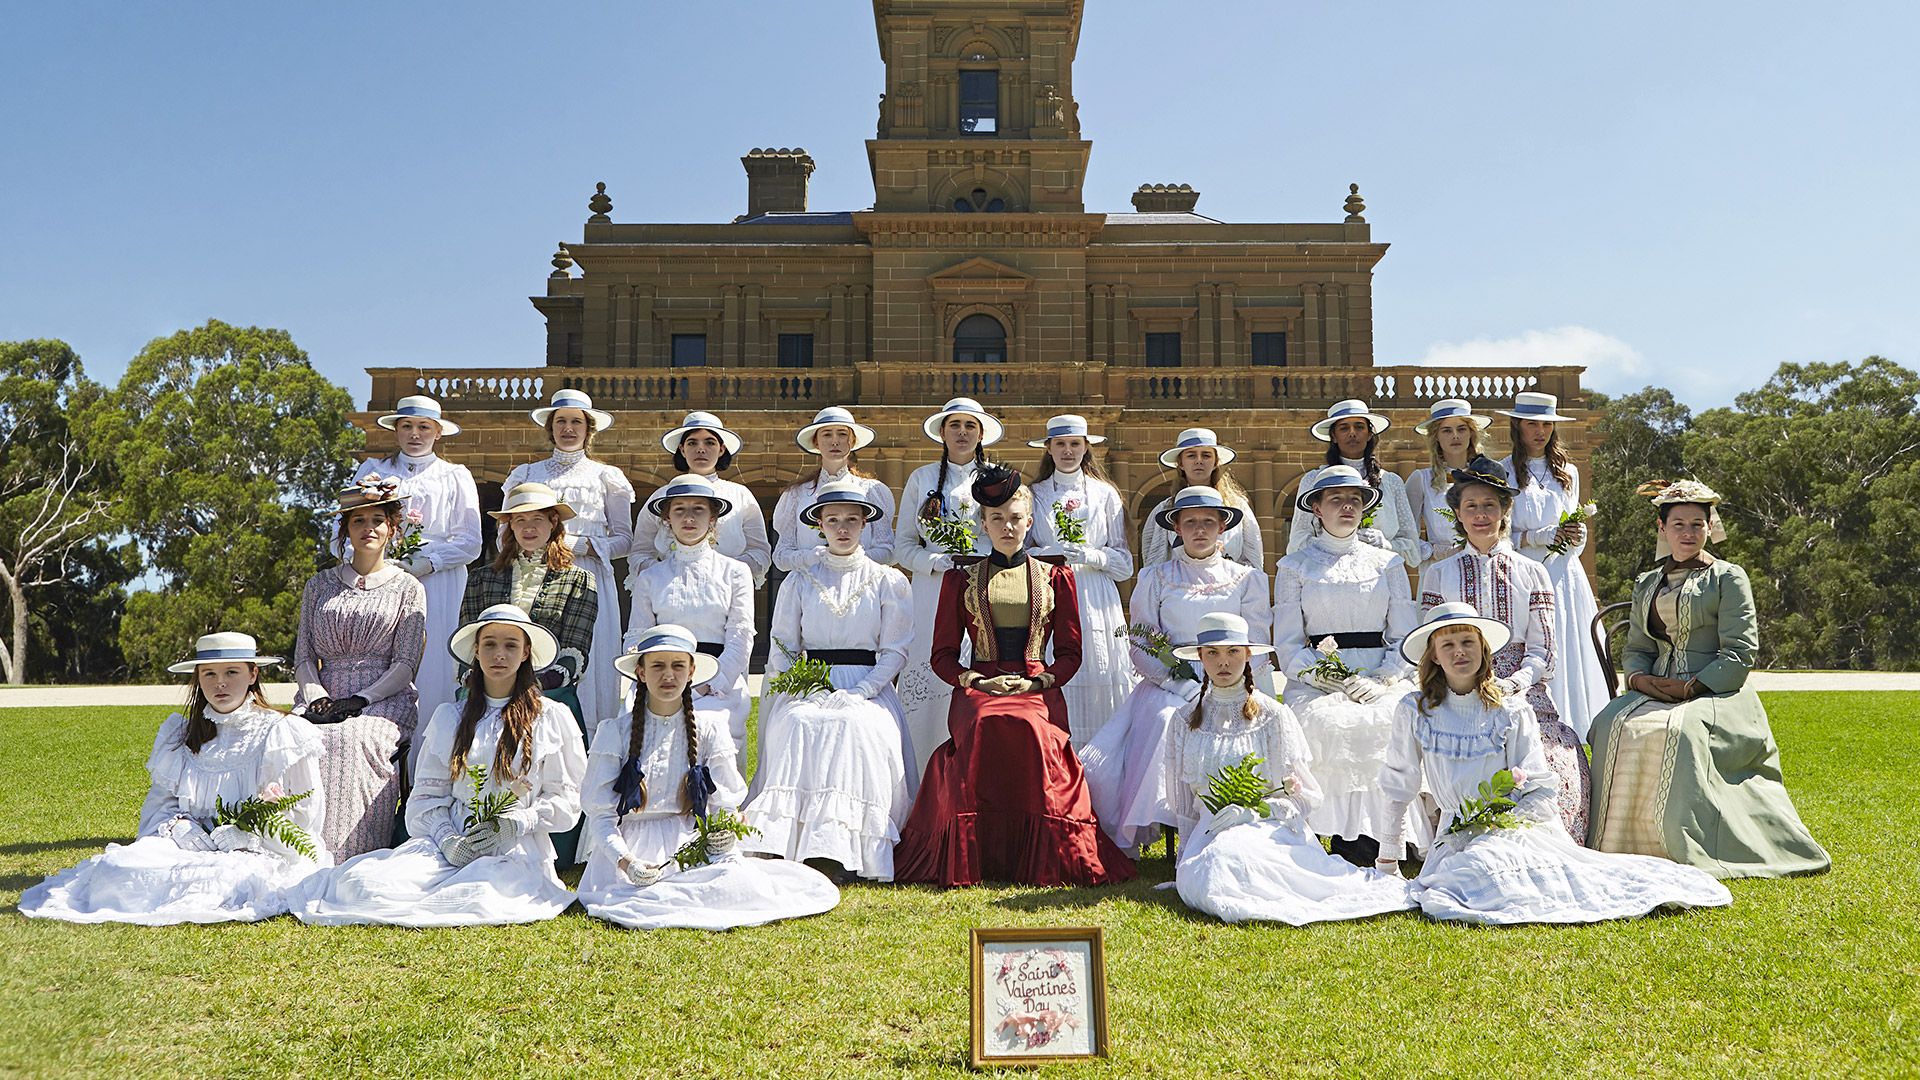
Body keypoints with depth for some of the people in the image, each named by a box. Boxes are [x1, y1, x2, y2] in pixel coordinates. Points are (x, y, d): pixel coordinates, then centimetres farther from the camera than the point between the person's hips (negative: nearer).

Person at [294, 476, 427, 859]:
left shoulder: (408, 588, 9)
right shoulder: (319, 585, 19)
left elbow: (405, 665, 1)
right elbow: (304, 655, 13)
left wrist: (359, 700, -13)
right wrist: (316, 697, -7)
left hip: (384, 700, -3)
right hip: (323, 698, 3)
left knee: (354, 741, -34)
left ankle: (352, 859, -31)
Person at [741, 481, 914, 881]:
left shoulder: (888, 581, 11)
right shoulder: (800, 581, 15)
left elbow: (895, 649, 4)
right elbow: (782, 648, 10)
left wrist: (858, 694, -12)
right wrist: (812, 691, -9)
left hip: (867, 688, -1)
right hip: (808, 687, 1)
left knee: (857, 728, -34)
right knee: (798, 726, -32)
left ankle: (844, 853, -34)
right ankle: (785, 846, -35)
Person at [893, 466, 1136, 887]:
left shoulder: (1056, 578, 18)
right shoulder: (960, 580, 17)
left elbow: (1070, 653, 14)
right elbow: (943, 655, 14)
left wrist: (1037, 682, -5)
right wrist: (975, 680, -6)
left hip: (1038, 689, 0)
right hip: (979, 688, 0)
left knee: (1030, 728, -36)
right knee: (987, 725, -36)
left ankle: (1039, 858, -25)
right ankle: (977, 856, -28)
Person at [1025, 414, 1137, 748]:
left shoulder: (1105, 494, 13)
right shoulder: (1033, 494, 13)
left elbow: (1124, 563, 9)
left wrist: (1091, 556, -9)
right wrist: (1049, 553, -10)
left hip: (1095, 603, 0)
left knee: (1098, 691, -6)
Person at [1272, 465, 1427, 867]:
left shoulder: (1388, 563, 18)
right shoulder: (1293, 567, 12)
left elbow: (1406, 637, 11)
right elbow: (1288, 646, 5)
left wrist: (1381, 680, -8)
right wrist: (1335, 682, -10)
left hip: (1382, 681, 1)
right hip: (1316, 683, -1)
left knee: (1392, 723, -30)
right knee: (1330, 725, -32)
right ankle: (1347, 840, -24)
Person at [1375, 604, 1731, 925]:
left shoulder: (1511, 711, 2)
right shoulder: (1414, 712, 2)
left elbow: (1543, 790, 2)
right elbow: (1398, 785, 9)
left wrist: (1506, 820, -16)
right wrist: (1387, 858, 8)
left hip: (1517, 825, 0)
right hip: (1458, 834, 0)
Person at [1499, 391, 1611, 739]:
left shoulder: (1568, 473, 16)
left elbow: (1575, 535, 22)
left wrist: (1576, 535, -1)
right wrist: (1543, 536, -14)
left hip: (1566, 579, 4)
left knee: (1572, 664, 0)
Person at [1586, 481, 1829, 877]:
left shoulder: (1728, 577, 6)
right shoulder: (1647, 584, 21)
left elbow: (1740, 652, -3)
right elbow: (1636, 647, 20)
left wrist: (1691, 687, -15)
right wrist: (1639, 678, -4)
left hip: (1716, 693, -4)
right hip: (1655, 692, 4)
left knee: (1680, 730, -37)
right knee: (1612, 724, -28)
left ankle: (1690, 849, -29)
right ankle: (1620, 844, -23)